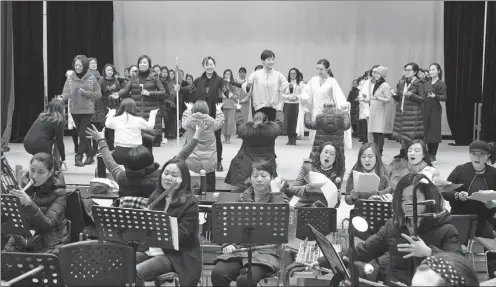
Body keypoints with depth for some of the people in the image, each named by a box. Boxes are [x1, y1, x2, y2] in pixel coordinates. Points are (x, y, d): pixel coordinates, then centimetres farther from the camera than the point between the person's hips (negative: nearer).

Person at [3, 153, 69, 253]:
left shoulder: (58, 193, -7)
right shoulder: (24, 185, 5)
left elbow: (48, 225, -19)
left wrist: (29, 203, -30)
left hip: (49, 245, -4)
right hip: (20, 243, 4)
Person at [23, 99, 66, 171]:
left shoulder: (42, 115, 19)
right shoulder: (59, 121, -1)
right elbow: (60, 142, 2)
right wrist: (63, 159, 11)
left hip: (27, 144, 7)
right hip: (39, 146, -7)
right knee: (55, 167, 9)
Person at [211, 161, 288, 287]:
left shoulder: (279, 198, 7)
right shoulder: (243, 198, 16)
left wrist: (275, 192, -11)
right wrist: (229, 244, -5)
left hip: (265, 250, -3)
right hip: (240, 248, 4)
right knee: (218, 274, -25)